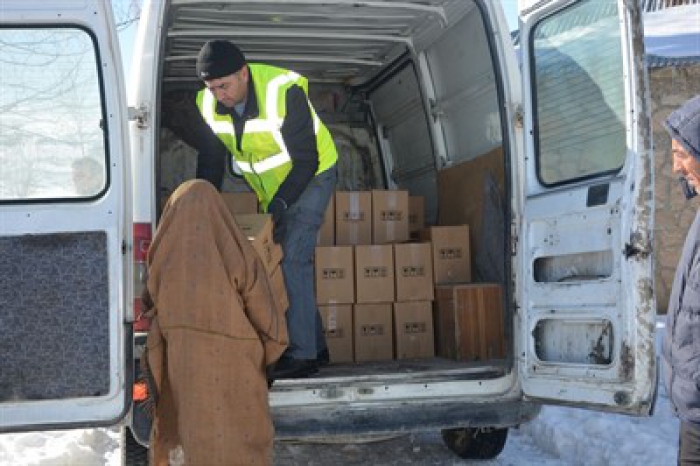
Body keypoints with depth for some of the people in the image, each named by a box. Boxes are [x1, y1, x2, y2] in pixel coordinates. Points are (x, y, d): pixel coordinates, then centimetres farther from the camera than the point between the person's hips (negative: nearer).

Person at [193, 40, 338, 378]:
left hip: (310, 177, -7)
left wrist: (281, 204, -32)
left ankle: (303, 354, -13)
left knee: (293, 258, -17)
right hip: (269, 188, 7)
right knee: (281, 259, 8)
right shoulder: (207, 104, -12)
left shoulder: (283, 92, -31)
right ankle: (314, 345, 19)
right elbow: (210, 163, 0)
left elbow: (306, 160, -26)